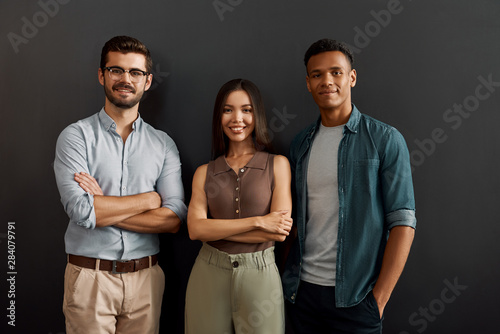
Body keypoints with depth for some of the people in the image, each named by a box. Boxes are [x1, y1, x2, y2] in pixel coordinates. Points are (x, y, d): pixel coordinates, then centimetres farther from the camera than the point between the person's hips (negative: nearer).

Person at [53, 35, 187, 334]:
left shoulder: (163, 144, 3)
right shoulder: (76, 136, -3)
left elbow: (174, 219, -7)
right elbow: (80, 209, -17)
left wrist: (103, 208, -13)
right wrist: (150, 199, -9)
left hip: (146, 278, 2)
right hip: (90, 278, -2)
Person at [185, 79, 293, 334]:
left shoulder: (277, 164, 0)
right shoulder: (204, 172, 6)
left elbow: (280, 232, -9)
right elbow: (195, 229, -7)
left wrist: (216, 229, -8)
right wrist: (257, 221, -14)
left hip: (259, 274, -1)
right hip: (209, 274, 2)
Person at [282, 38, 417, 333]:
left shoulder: (385, 140, -6)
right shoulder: (301, 144, 6)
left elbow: (403, 223, -9)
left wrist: (379, 298, -12)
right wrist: (286, 276, 4)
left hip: (355, 297, -3)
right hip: (302, 288, 4)